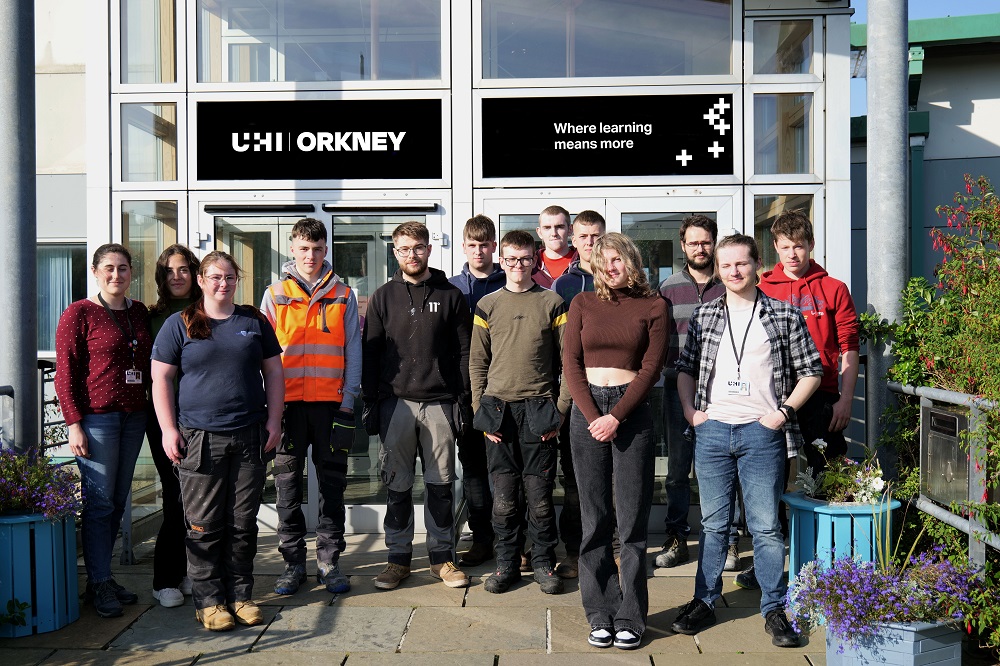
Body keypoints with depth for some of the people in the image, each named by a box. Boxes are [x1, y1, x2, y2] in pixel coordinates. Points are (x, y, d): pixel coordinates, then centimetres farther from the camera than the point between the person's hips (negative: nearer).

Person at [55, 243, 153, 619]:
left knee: (118, 503, 10)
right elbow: (65, 373, -7)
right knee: (99, 501, -3)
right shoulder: (79, 314, -4)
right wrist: (74, 423, -13)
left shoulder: (140, 313, 13)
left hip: (134, 417, 6)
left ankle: (103, 577, 20)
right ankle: (100, 585, 5)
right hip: (97, 418, -6)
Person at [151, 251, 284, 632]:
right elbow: (161, 379, 3)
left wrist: (274, 420, 6)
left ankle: (240, 595, 17)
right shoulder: (179, 325, 5)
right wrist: (169, 429, -5)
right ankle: (208, 600, 10)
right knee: (204, 525, 0)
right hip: (198, 438, -2)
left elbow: (273, 373, 14)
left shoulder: (254, 322, 12)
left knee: (243, 523, 6)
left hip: (249, 437, 2)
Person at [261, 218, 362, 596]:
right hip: (288, 403, 0)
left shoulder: (343, 296, 8)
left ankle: (329, 562, 13)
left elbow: (353, 351, 6)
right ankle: (293, 563, 14)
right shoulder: (275, 295, 7)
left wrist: (348, 401, -1)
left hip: (331, 404, 0)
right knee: (288, 484, 4)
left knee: (332, 484, 4)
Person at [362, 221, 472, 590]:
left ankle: (442, 556, 16)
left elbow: (464, 350, 5)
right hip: (396, 403, 1)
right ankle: (399, 557, 16)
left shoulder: (450, 295, 6)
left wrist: (462, 399, -2)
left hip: (440, 403, 0)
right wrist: (371, 405, 0)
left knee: (440, 483, 5)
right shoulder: (383, 297, 8)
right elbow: (371, 353, 6)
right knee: (398, 485, 5)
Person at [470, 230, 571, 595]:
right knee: (504, 496, 4)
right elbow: (477, 363, 10)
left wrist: (561, 409, -4)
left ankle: (543, 563, 15)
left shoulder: (552, 303, 5)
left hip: (539, 411, -1)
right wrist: (481, 411, 0)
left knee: (540, 496, 2)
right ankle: (507, 563, 16)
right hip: (499, 410, 1)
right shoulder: (488, 305, 9)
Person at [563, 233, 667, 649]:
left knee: (632, 518, -1)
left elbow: (651, 367, -2)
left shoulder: (653, 306, 5)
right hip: (587, 410, 2)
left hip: (632, 410, -1)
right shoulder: (583, 304, 10)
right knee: (595, 517, 4)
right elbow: (571, 363, 4)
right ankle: (600, 615, 11)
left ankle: (630, 617, 8)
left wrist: (616, 416, -11)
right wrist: (592, 416, -8)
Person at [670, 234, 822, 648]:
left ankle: (774, 610, 13)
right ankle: (704, 603, 22)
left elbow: (811, 371, 4)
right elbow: (685, 368, 15)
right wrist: (690, 411, 2)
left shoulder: (784, 315, 3)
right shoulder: (703, 316, 9)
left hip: (762, 432, -2)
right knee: (713, 524, 11)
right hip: (712, 430, 2)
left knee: (766, 526, 1)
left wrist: (783, 412, -6)